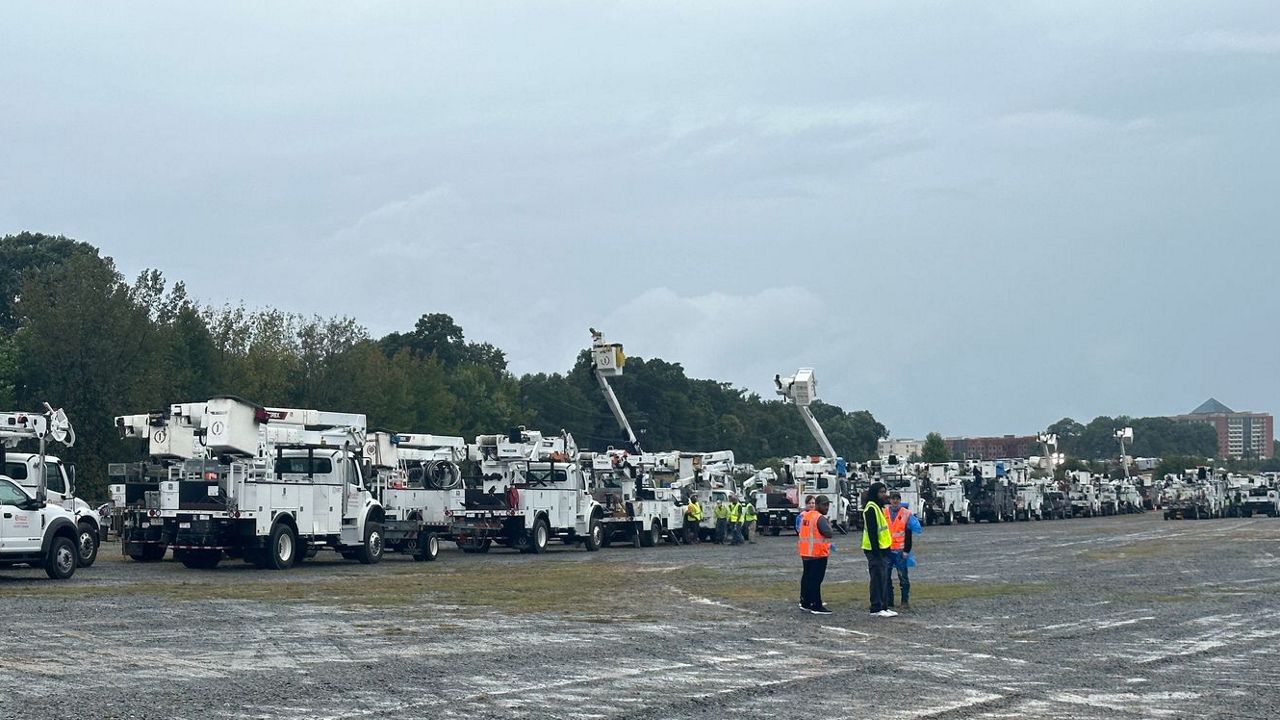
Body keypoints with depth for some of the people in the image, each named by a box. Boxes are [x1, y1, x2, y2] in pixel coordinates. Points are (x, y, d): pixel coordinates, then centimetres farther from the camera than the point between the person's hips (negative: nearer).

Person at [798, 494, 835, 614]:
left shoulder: (805, 515, 11)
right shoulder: (820, 518, -17)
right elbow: (828, 533, -23)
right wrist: (829, 524, -7)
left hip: (805, 553, 9)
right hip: (818, 554, -9)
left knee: (806, 577, 17)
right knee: (815, 580, -6)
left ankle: (805, 603, 24)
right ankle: (816, 606, -5)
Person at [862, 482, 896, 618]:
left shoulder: (878, 507, 17)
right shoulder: (871, 508, -15)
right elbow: (872, 532, -20)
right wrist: (876, 551, -22)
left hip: (882, 550, 10)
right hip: (875, 550, -10)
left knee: (882, 580, 12)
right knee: (877, 580, -7)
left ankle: (883, 607, 16)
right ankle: (877, 608, -5)